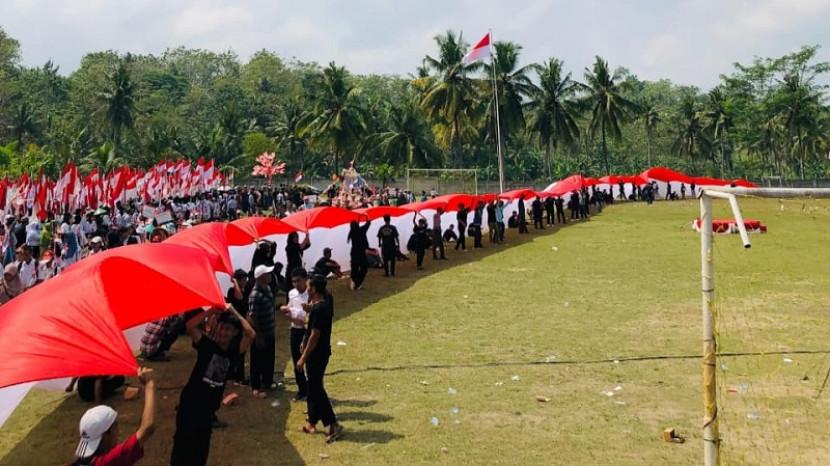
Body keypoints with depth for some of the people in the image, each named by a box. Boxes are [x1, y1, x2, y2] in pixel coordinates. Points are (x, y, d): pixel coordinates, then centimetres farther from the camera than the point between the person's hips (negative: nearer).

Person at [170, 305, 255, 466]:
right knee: (182, 447, -5)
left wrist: (233, 312, -9)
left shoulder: (232, 352, 1)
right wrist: (212, 311, -21)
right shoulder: (207, 344, -7)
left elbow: (251, 334, -12)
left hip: (208, 410, 5)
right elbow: (190, 326, -22)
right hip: (189, 405, -4)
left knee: (201, 451, 16)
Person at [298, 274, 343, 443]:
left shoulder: (318, 309, -23)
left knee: (316, 389, -5)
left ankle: (333, 424, -6)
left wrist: (303, 358, -19)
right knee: (314, 387, 18)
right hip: (321, 352, 10)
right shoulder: (325, 304, 6)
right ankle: (312, 422, 29)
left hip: (317, 353, -10)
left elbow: (315, 335, -23)